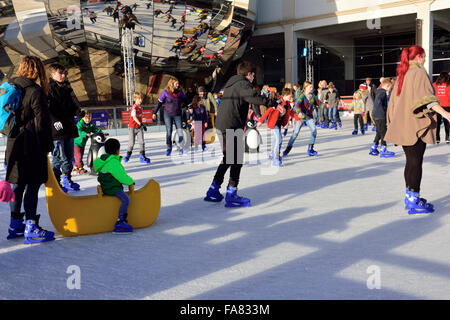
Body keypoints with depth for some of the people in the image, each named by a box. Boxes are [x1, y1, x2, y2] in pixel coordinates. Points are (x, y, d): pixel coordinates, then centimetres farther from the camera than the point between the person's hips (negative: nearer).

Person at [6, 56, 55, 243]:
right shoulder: (35, 91, -12)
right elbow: (42, 122, -12)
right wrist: (47, 145, -4)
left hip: (13, 144, 8)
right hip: (31, 146, -8)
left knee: (18, 184, 14)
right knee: (33, 185, -4)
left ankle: (15, 225, 22)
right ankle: (31, 229, -2)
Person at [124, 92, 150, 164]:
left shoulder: (141, 107, 5)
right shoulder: (134, 107, -18)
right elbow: (134, 117, -31)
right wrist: (140, 124, -40)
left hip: (139, 127, 5)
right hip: (132, 127, -5)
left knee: (142, 142, -5)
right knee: (131, 143, 3)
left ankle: (142, 156, -2)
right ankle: (128, 155, 26)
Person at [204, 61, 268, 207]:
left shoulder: (231, 84, 19)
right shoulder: (242, 84, -10)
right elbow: (253, 97, -29)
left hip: (221, 126, 10)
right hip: (232, 128, -10)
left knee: (228, 158, 19)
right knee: (237, 159, -2)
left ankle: (213, 190, 23)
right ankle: (231, 195, -1)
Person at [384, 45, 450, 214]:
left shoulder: (402, 74, 16)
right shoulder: (419, 72, -9)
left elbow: (395, 100, 22)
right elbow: (424, 96, -22)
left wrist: (393, 122, 29)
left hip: (402, 124, 9)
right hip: (416, 124, -8)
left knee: (411, 161, 14)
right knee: (416, 162, -6)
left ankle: (410, 196, 19)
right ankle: (414, 200, -5)